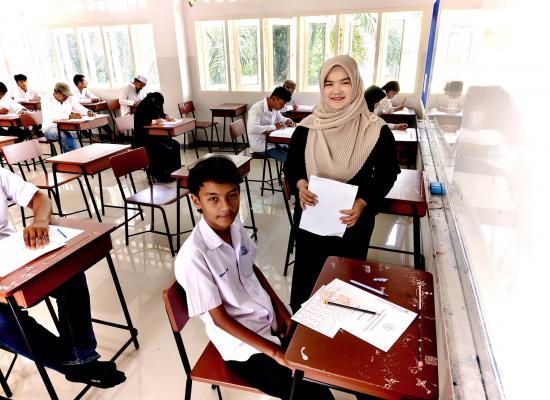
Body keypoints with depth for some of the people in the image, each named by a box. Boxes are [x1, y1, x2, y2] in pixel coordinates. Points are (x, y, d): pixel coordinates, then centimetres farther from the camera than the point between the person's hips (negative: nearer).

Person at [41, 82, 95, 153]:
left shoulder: (70, 98, 5)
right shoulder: (46, 100, -10)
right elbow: (51, 116, -26)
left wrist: (88, 112, -22)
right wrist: (69, 116, -39)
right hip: (50, 128, -4)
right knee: (65, 135, -37)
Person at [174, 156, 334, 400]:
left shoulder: (235, 227, -7)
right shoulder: (193, 256, -27)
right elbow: (220, 318, -20)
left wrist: (280, 307, 1)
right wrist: (275, 352, -16)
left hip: (271, 319, 7)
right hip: (244, 347, -6)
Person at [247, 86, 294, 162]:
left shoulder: (275, 107, 3)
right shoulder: (257, 108, -21)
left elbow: (280, 118, 23)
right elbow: (252, 129, -34)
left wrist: (287, 121, -1)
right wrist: (274, 127, -28)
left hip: (271, 141, 9)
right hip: (260, 145, -8)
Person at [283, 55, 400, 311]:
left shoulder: (376, 130, -11)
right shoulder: (307, 128, -6)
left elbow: (386, 175, -3)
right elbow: (291, 166, 4)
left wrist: (362, 204, -18)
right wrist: (300, 186, -18)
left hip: (354, 220, -1)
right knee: (307, 275, 17)